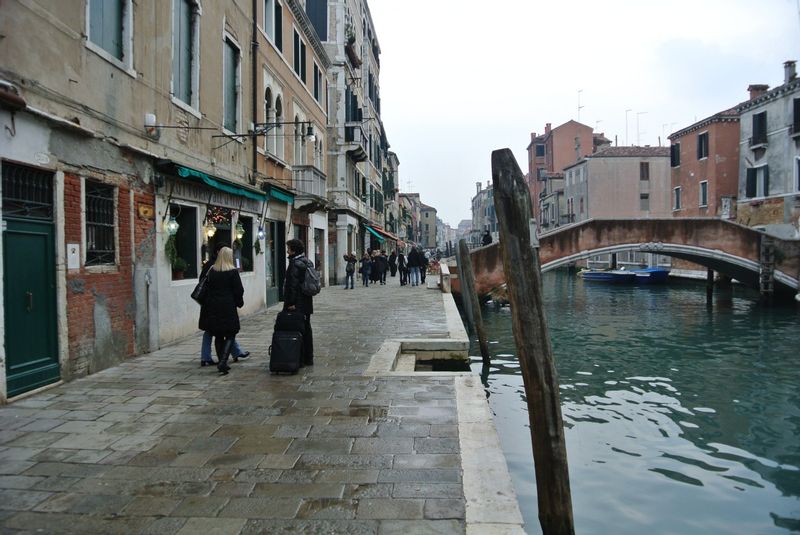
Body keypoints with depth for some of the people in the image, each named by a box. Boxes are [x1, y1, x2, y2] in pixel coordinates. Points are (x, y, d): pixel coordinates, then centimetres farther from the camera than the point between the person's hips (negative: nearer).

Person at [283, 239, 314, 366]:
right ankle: (308, 358, 22)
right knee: (306, 328, 14)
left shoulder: (295, 263, -15)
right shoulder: (308, 262, 13)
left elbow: (293, 284, -19)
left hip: (297, 304, -9)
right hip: (307, 303, 9)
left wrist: (291, 303, -17)